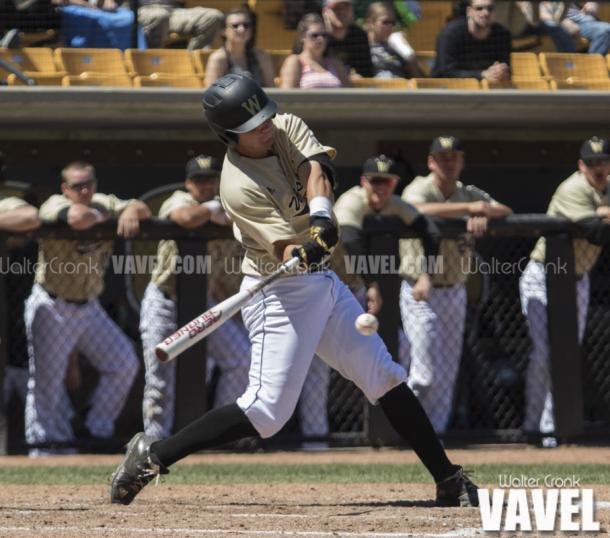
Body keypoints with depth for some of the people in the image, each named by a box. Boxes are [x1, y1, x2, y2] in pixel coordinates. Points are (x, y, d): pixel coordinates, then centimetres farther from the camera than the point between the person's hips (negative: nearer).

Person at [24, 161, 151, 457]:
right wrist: (104, 216, -16)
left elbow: (141, 208, -3)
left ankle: (99, 432, 16)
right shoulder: (55, 205, -15)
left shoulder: (103, 204, 5)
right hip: (52, 307, -7)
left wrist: (129, 212, -26)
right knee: (47, 379, -3)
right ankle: (45, 447, 8)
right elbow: (78, 217, -36)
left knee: (125, 363, 5)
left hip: (89, 307, 7)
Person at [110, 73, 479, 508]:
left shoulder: (289, 128, -2)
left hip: (321, 282, 8)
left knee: (385, 376, 8)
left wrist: (320, 214, -38)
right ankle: (151, 456, -7)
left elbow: (317, 169, -19)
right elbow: (285, 249, -27)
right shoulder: (239, 187, -21)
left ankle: (449, 481, 14)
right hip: (280, 293, -7)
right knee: (267, 410, -15)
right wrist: (306, 252, -50)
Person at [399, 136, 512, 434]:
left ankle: (436, 431, 15)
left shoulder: (470, 194, 9)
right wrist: (467, 208, -32)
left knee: (448, 370, 7)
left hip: (455, 291, 6)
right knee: (427, 370, -11)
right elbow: (417, 211, -31)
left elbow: (506, 212, -2)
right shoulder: (418, 189, -8)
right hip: (420, 293, -6)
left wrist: (484, 214, -23)